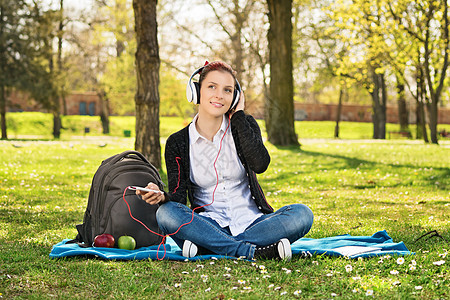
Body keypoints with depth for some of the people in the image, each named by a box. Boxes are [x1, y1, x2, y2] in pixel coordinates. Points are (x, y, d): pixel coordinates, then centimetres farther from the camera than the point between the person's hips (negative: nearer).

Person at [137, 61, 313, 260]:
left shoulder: (244, 125, 3)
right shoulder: (177, 143, 2)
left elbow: (260, 164, -16)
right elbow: (178, 196, -3)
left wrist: (238, 116, -8)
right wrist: (162, 197, -28)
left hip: (251, 222, 1)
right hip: (210, 225, -1)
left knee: (302, 214, -27)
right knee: (166, 213, -30)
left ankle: (206, 247, -28)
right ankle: (252, 251, -30)